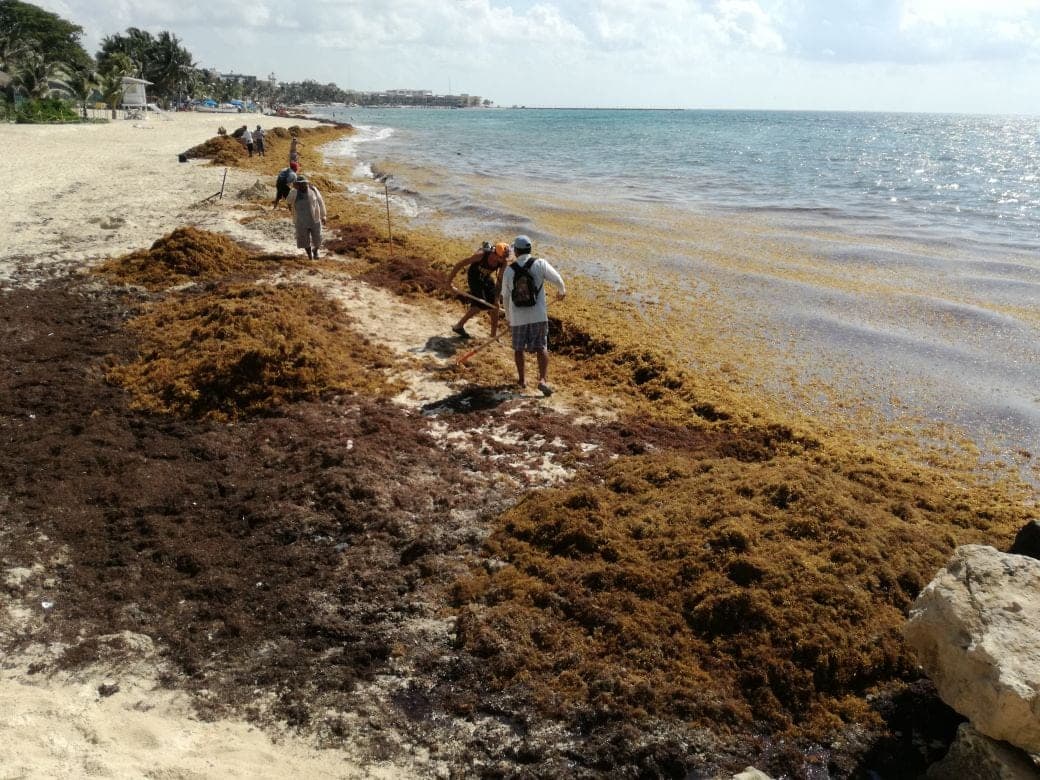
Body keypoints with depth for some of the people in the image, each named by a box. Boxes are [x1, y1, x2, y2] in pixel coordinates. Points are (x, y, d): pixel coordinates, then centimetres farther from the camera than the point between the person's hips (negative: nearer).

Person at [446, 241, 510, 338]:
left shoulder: (503, 262, -23)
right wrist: (450, 278, -22)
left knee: (494, 305, 3)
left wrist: (497, 297, -18)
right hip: (474, 277, -5)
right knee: (480, 305, -13)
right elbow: (460, 263, -26)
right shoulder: (481, 254, -35)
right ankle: (459, 326, 3)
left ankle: (494, 335, 16)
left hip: (487, 278, 5)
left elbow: (500, 280, -14)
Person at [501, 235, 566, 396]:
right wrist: (562, 291, 26)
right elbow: (557, 279, 2)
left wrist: (508, 317, 23)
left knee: (518, 349, 17)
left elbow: (505, 297, 8)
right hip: (538, 316, -1)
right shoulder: (540, 264, -7)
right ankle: (543, 379, -7)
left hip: (517, 317, 1)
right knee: (541, 348, 6)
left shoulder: (509, 270, -1)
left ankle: (521, 379, 25)